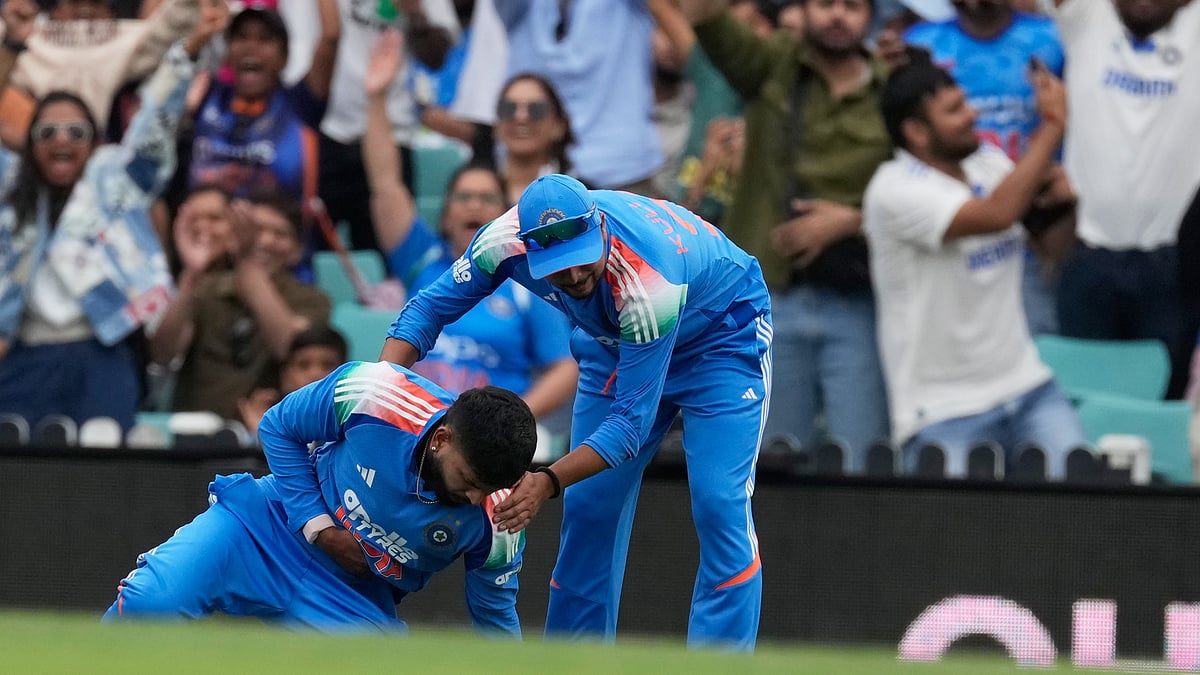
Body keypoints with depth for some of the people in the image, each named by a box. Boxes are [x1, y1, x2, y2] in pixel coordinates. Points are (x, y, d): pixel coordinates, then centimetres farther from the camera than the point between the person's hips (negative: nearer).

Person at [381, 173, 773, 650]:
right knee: (587, 508, 3)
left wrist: (548, 481, -50)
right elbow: (431, 306, -14)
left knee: (719, 504, -18)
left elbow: (633, 419, -39)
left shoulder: (650, 280, -43)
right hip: (616, 342, 6)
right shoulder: (508, 241, -29)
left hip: (722, 334, -5)